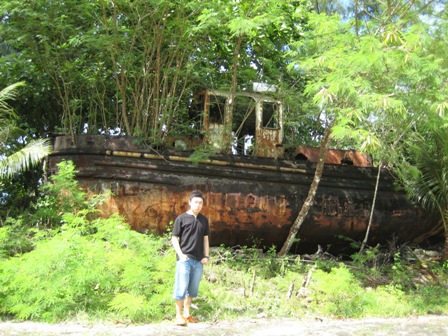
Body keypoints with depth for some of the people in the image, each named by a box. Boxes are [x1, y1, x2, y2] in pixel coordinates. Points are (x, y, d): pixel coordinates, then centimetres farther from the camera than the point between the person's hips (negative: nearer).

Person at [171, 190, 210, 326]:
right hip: (184, 259, -5)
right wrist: (180, 254, -12)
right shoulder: (181, 218, -3)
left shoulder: (204, 220, 11)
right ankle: (179, 315, 5)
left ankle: (187, 313, 23)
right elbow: (174, 238, -2)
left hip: (198, 260, 5)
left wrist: (206, 256, 7)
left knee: (193, 288, 11)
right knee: (181, 287, -5)